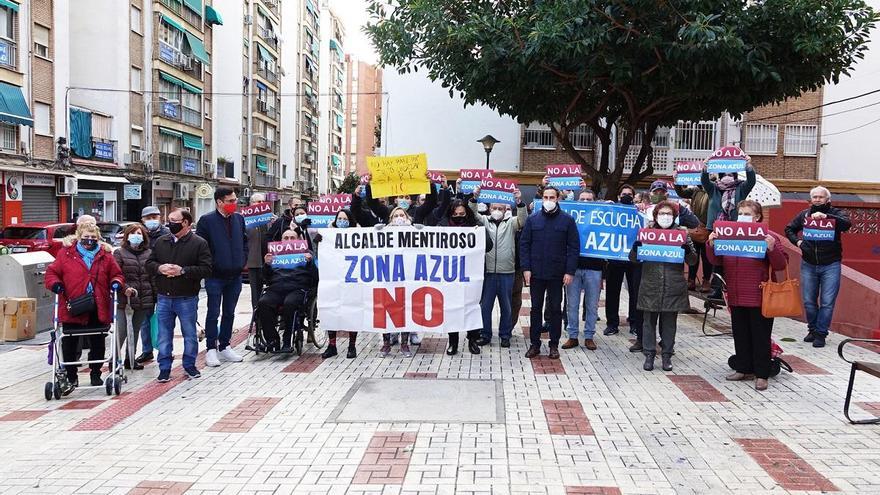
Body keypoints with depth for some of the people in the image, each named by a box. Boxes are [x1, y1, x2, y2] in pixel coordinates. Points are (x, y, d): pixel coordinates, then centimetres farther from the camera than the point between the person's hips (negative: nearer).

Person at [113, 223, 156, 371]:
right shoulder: (119, 253, -1)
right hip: (125, 300, -4)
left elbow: (153, 276, 12)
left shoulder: (148, 253, 11)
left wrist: (156, 296, 8)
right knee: (122, 332, -6)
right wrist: (124, 288, -24)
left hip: (144, 300, 4)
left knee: (135, 331, 14)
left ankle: (130, 359, 25)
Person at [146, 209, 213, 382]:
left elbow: (206, 269, -14)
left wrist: (183, 271, -21)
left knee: (190, 334, 9)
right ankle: (165, 368, 20)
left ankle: (189, 365, 25)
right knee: (164, 335, 9)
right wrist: (159, 268, -11)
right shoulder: (161, 242, 9)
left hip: (187, 299, -4)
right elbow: (149, 263, 11)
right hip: (163, 298, 4)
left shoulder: (199, 243, -6)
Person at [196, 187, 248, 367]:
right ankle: (211, 349, 10)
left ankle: (224, 347, 24)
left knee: (229, 313, 13)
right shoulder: (207, 220, -10)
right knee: (213, 313, 1)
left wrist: (243, 261, 9)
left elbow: (244, 241, 18)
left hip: (235, 275, 5)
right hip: (215, 276, -5)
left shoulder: (239, 218, 7)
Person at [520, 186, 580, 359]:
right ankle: (535, 344, 17)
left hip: (557, 273, -1)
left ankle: (554, 345, 18)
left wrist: (570, 271, -9)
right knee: (536, 308, 8)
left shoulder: (567, 220, -1)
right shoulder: (532, 220, 4)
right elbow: (524, 244, 3)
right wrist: (526, 268, -5)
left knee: (555, 309, 8)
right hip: (536, 273, 1)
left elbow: (574, 247, -2)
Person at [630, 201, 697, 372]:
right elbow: (633, 259, 4)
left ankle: (667, 355, 17)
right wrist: (635, 248, -17)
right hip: (650, 286, 0)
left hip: (673, 287, 0)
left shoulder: (682, 233, 5)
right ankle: (649, 354, 14)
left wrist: (687, 249, -18)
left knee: (669, 322, 7)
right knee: (650, 321, 5)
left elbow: (692, 260, 4)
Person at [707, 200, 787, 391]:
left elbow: (780, 265, -8)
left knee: (760, 336, 2)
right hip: (736, 296, 5)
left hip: (759, 298, -5)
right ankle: (744, 369, 25)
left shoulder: (769, 236, -5)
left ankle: (761, 374, 10)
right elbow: (716, 261, 9)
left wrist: (772, 248, -25)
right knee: (740, 335, 14)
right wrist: (712, 244, -8)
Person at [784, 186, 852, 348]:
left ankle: (821, 333, 8)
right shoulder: (804, 215, 7)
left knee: (827, 302, -2)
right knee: (808, 301, 9)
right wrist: (797, 241, 1)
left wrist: (826, 216, -34)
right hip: (808, 265, 3)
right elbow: (789, 229, 19)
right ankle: (812, 329, 26)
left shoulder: (836, 213, -3)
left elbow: (847, 224, -23)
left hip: (830, 266, -3)